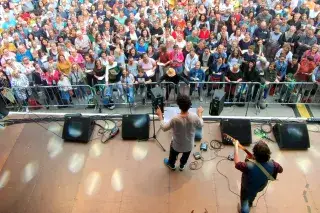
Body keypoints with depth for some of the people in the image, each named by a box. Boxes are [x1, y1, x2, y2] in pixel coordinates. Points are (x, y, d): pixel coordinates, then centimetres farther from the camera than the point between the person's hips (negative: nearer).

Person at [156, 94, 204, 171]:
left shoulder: (175, 119, -35)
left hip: (177, 145, -1)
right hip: (189, 145, 2)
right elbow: (201, 125, -5)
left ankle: (171, 165, 61)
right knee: (185, 156, 35)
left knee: (173, 154, 33)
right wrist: (200, 114, 10)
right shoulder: (195, 117, -28)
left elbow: (164, 128, -18)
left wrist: (160, 116, -6)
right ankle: (182, 165, 61)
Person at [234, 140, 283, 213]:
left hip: (247, 188, -5)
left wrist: (236, 146, -20)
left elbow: (237, 163, -27)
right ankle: (250, 203, 69)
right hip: (260, 187, 5)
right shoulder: (272, 164, -34)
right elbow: (281, 170, -11)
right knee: (253, 193, 40)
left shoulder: (249, 166, -47)